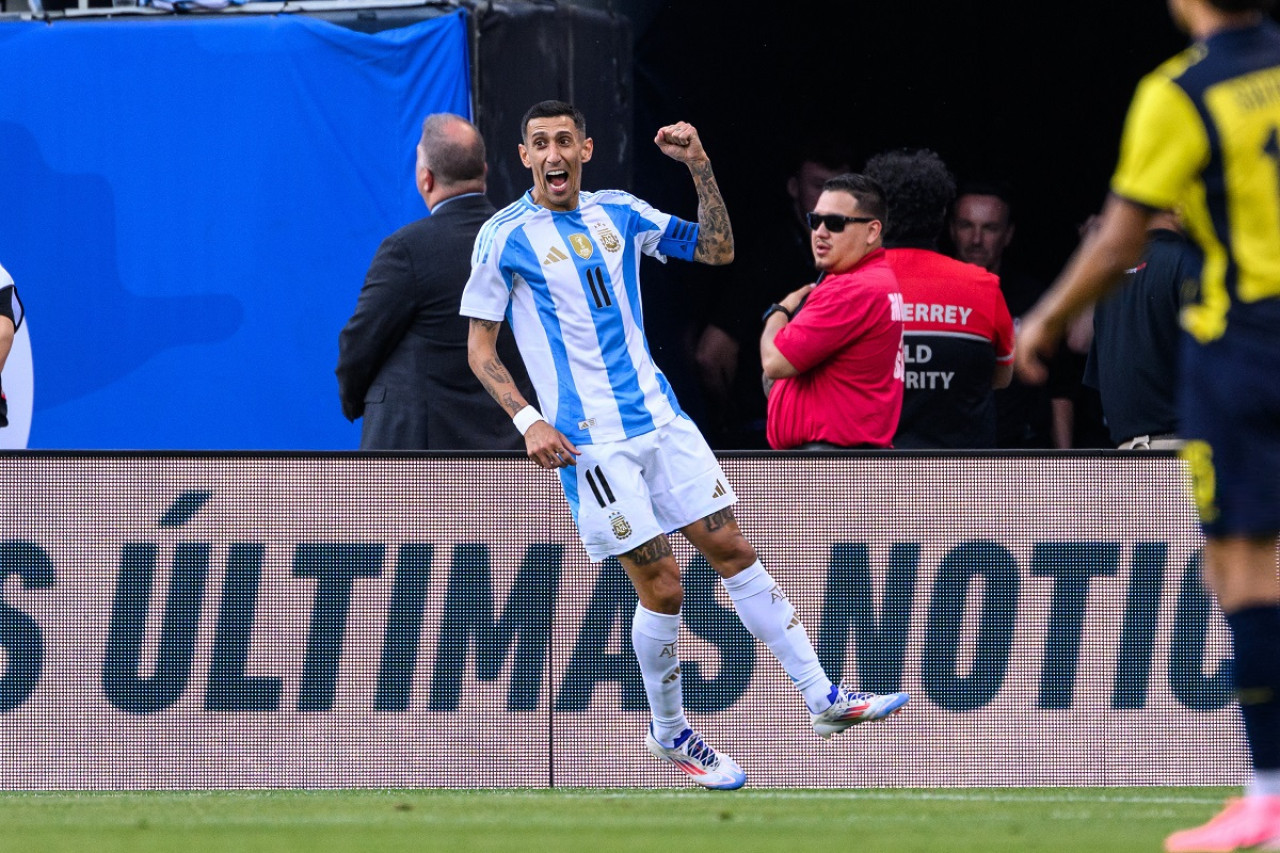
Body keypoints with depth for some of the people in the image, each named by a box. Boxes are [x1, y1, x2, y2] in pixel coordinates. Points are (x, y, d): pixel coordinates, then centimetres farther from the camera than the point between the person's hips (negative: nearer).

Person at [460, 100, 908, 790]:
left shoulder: (618, 212, 8)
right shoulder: (505, 237, -6)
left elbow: (716, 249, 11)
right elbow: (479, 349, -3)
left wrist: (700, 166, -2)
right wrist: (528, 422, -16)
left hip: (659, 417, 5)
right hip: (589, 441, -5)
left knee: (732, 551, 4)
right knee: (661, 587, -6)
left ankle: (823, 700, 8)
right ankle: (668, 733, 14)